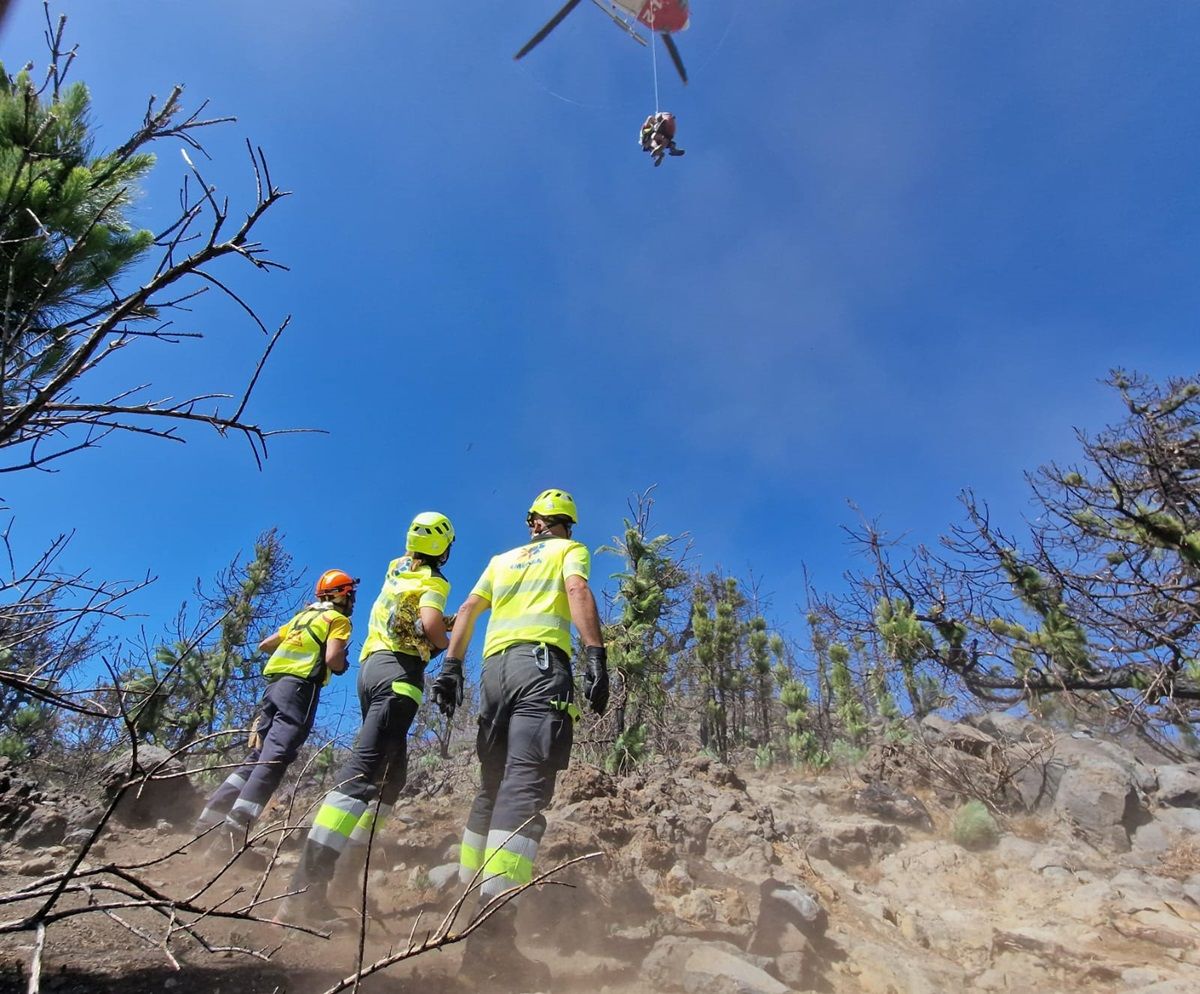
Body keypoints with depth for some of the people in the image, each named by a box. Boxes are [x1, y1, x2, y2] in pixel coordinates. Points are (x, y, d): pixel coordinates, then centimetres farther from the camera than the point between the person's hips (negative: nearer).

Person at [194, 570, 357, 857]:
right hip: (300, 687, -8)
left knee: (258, 757, 13)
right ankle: (232, 833, -25)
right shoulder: (338, 620, 3)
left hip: (275, 683, 8)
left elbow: (264, 645, 27)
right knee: (274, 759, -15)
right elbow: (332, 659, -11)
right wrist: (342, 666, 10)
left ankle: (210, 819, 8)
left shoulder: (302, 616, 26)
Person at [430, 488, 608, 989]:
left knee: (492, 786, 15)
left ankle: (469, 901, 18)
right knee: (525, 788, -17)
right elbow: (578, 592, -7)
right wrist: (596, 658, -16)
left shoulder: (502, 559, 28)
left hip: (495, 666, 6)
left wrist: (451, 666, 17)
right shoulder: (571, 550, 14)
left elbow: (467, 611, 20)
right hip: (541, 663, -5)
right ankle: (492, 929, -27)